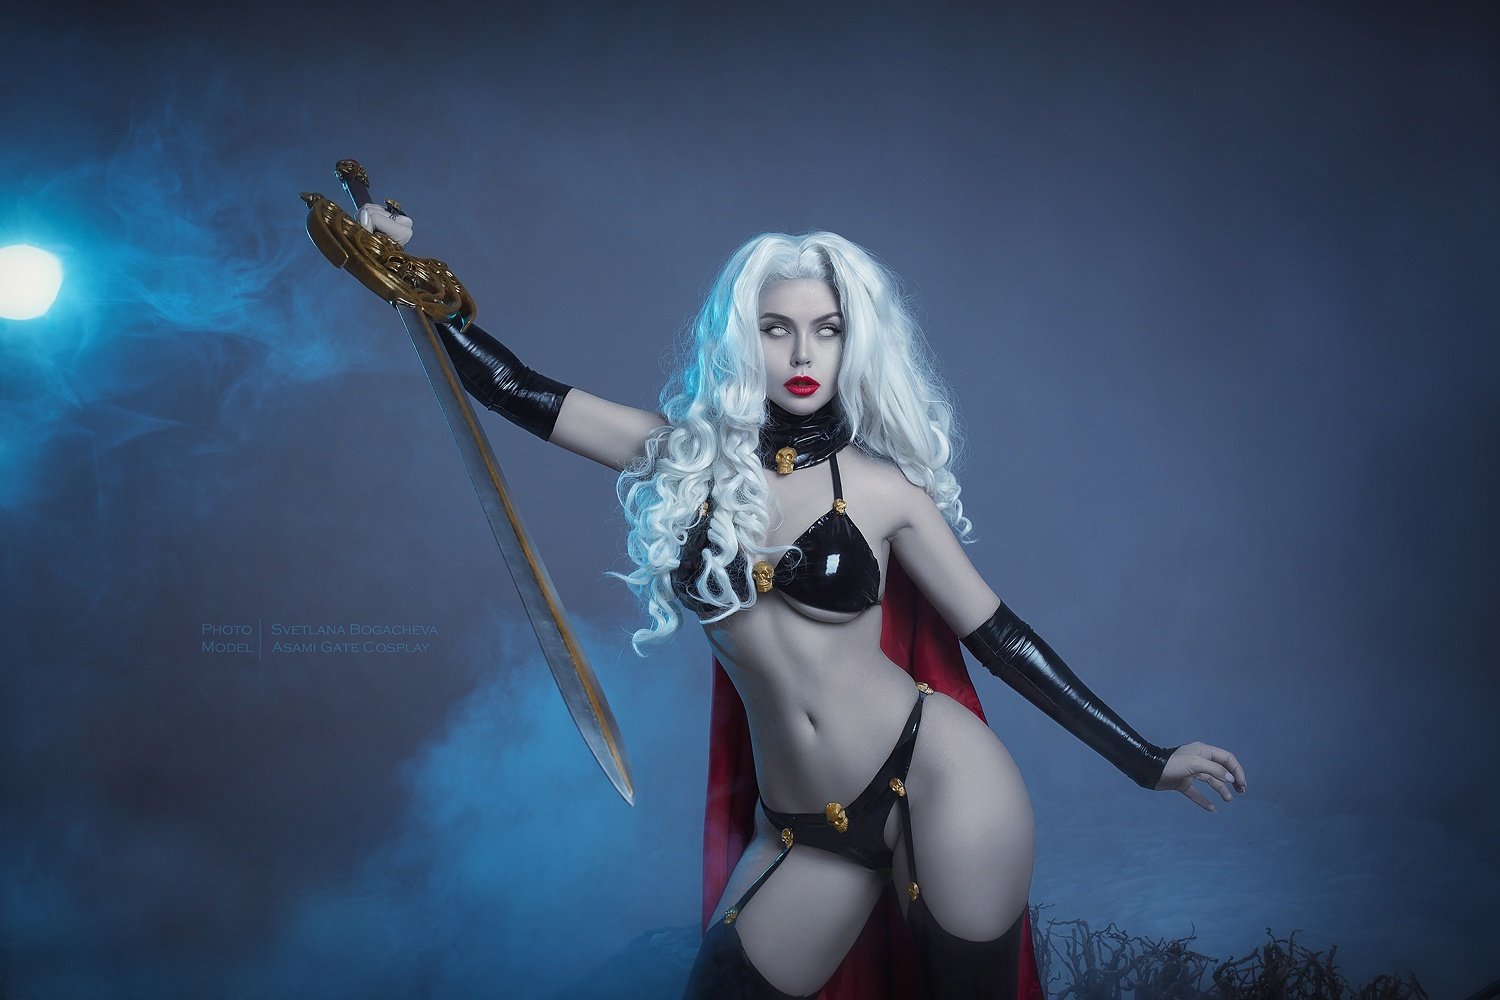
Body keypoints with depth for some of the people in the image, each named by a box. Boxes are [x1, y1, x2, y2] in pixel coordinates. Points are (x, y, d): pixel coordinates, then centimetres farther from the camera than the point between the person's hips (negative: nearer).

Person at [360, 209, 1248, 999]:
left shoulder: (882, 487, -1)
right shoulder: (684, 458, 3)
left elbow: (997, 633, 4)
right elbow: (514, 387, 4)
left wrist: (1146, 761, 6)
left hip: (940, 784, -2)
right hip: (800, 829, 2)